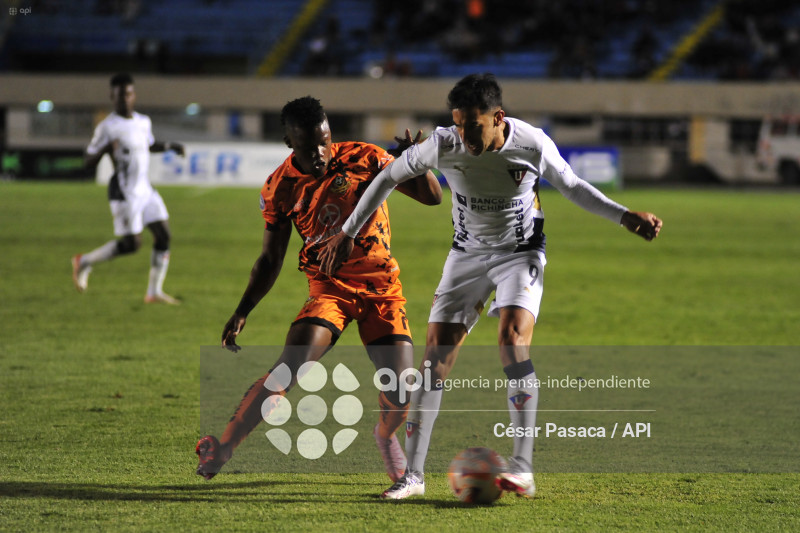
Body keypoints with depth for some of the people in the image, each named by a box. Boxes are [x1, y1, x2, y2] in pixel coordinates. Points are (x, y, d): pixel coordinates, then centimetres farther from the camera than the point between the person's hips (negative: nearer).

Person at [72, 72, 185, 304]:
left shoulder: (143, 122, 9)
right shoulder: (107, 127, -12)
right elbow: (89, 161, -10)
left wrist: (169, 146, 12)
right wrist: (104, 150, -28)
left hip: (145, 188, 7)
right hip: (124, 191, -7)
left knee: (163, 235, 0)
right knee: (131, 244, -10)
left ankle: (154, 292, 8)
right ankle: (84, 262, 11)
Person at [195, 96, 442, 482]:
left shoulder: (364, 159, -8)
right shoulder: (280, 188, -4)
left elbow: (432, 197, -5)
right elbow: (270, 259, 6)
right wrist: (242, 313, -3)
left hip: (382, 287, 0)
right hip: (329, 287, 0)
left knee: (400, 392, -11)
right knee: (291, 366, -23)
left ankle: (385, 436, 25)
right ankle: (222, 449, -16)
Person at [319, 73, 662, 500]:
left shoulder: (533, 145, -21)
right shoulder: (444, 144, -20)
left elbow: (572, 187, -1)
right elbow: (389, 177, -3)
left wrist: (625, 217, -10)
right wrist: (347, 232, 0)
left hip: (520, 254, -2)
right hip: (468, 254, 2)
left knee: (512, 339, -26)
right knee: (436, 353, -6)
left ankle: (523, 468, -26)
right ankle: (413, 474, 2)